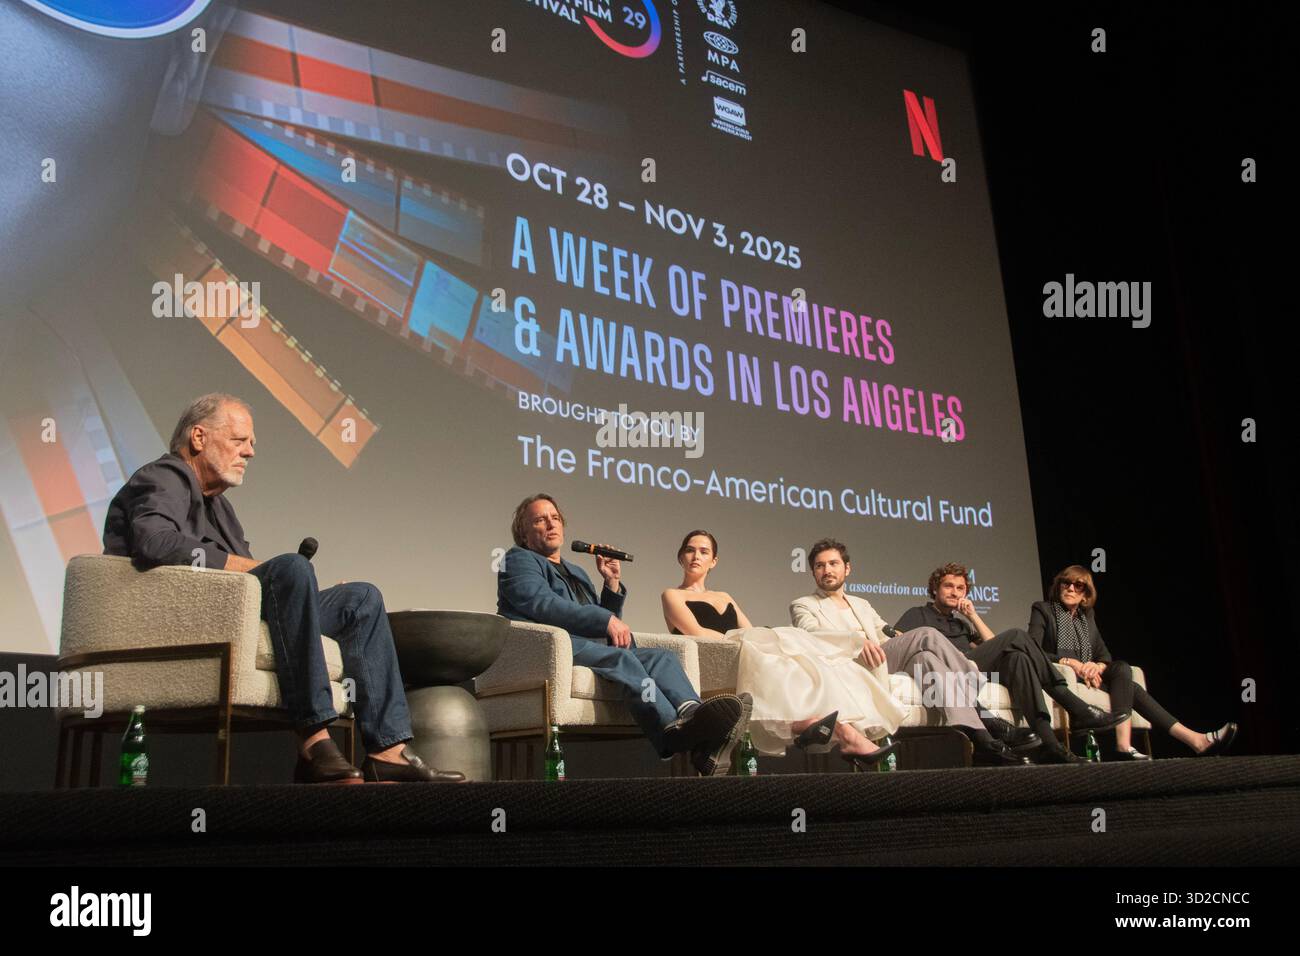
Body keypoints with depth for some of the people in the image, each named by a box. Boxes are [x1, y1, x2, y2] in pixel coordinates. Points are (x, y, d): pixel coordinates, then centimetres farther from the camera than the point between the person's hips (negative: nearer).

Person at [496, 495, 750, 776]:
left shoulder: (577, 573, 37)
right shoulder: (518, 560, 15)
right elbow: (542, 603, -6)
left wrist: (613, 582, 19)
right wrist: (606, 620, -13)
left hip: (597, 648, 7)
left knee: (662, 656, -20)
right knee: (622, 659, -35)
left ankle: (692, 714, -52)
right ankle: (675, 730, -61)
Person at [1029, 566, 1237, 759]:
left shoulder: (1087, 615, 19)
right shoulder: (1042, 610, 3)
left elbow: (1105, 655, 10)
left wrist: (1097, 666, -14)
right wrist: (1068, 662, -23)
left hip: (1087, 676, 6)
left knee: (1122, 669, -23)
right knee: (1124, 682, -24)